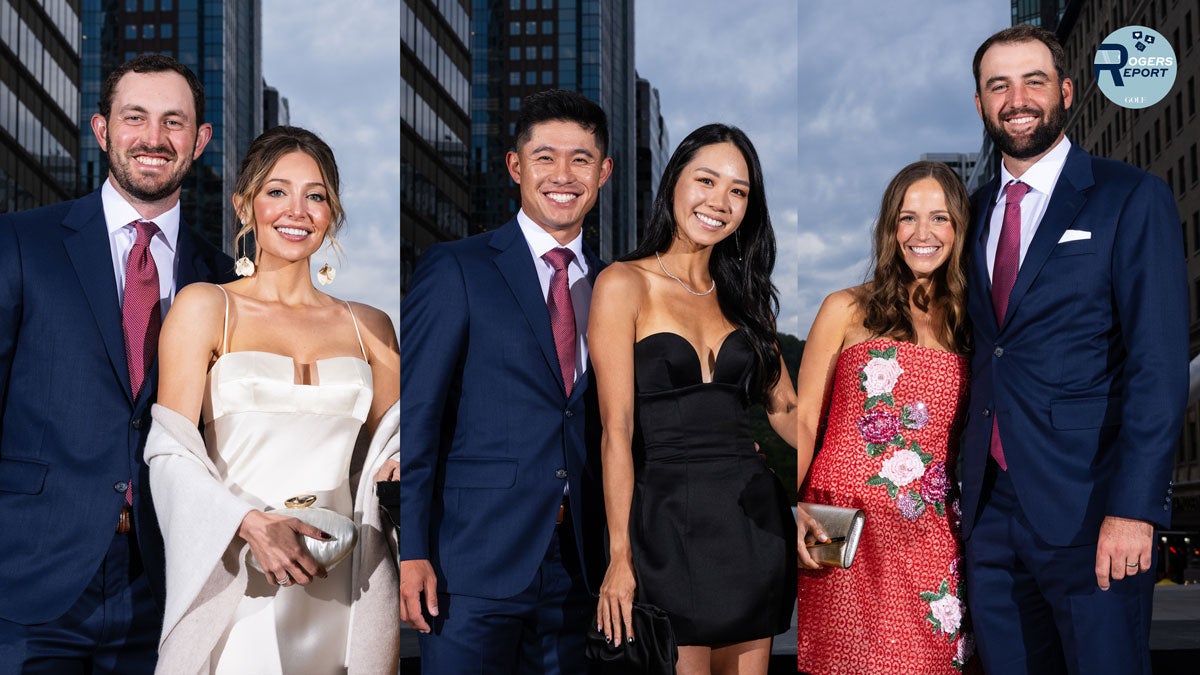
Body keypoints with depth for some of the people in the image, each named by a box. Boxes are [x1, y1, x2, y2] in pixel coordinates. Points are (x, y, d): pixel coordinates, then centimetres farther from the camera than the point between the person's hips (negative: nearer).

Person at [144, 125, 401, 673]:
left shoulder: (369, 326, 12)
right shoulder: (205, 308, 3)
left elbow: (393, 441, 18)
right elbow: (171, 451, -4)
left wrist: (400, 465, -5)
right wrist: (250, 522, -19)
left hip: (346, 584, 3)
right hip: (239, 581, -3)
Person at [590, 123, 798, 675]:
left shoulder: (743, 295, 15)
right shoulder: (625, 284, -3)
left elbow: (785, 409, 13)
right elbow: (617, 428, -9)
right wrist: (619, 557, -12)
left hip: (753, 515, 6)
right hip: (669, 521, -5)